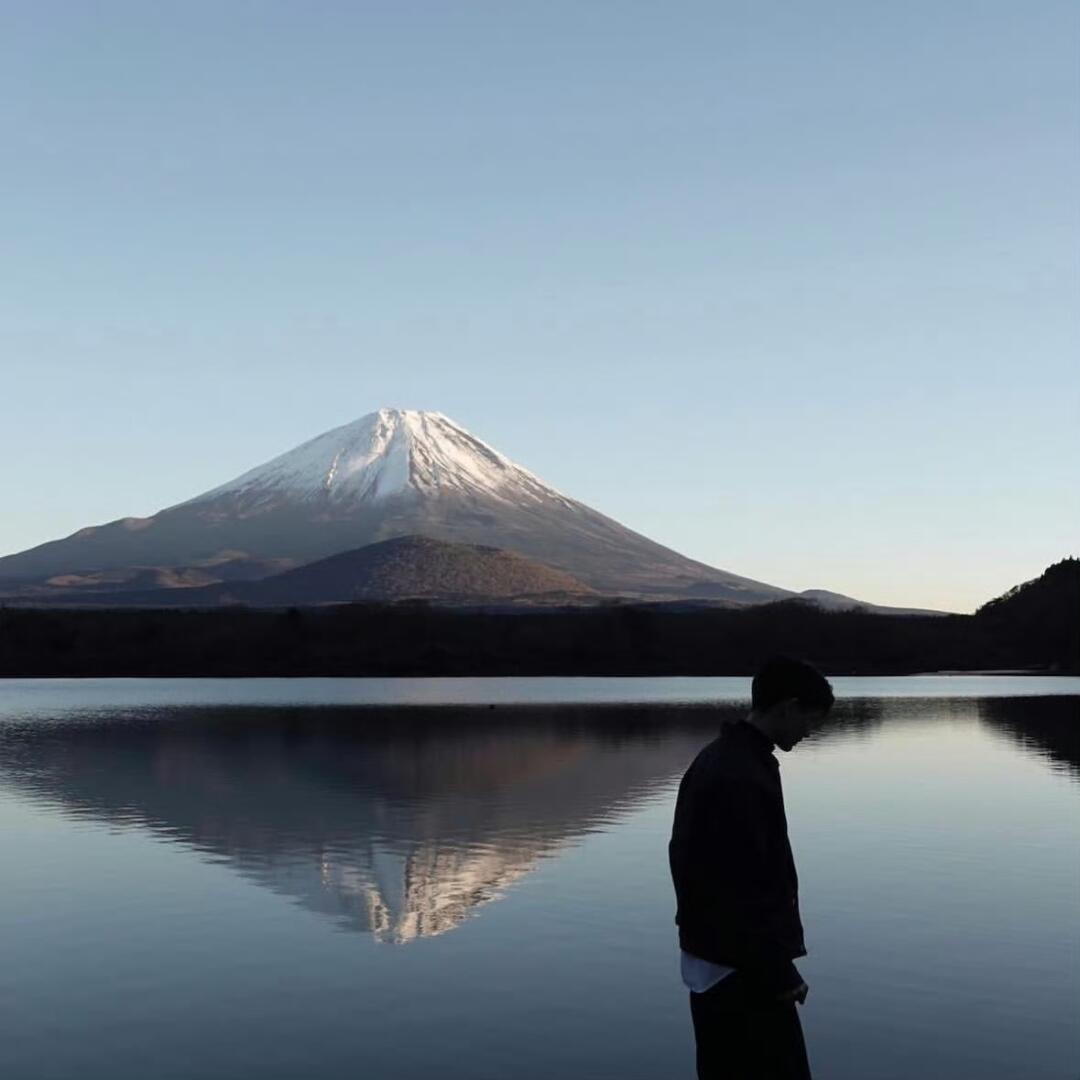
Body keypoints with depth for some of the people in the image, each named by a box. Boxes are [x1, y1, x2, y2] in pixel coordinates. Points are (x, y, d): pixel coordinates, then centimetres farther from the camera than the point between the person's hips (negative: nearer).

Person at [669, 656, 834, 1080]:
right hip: (739, 968, -10)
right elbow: (746, 889, -24)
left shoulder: (719, 759, 9)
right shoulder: (742, 777, -23)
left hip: (712, 955, 10)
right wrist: (779, 973, -17)